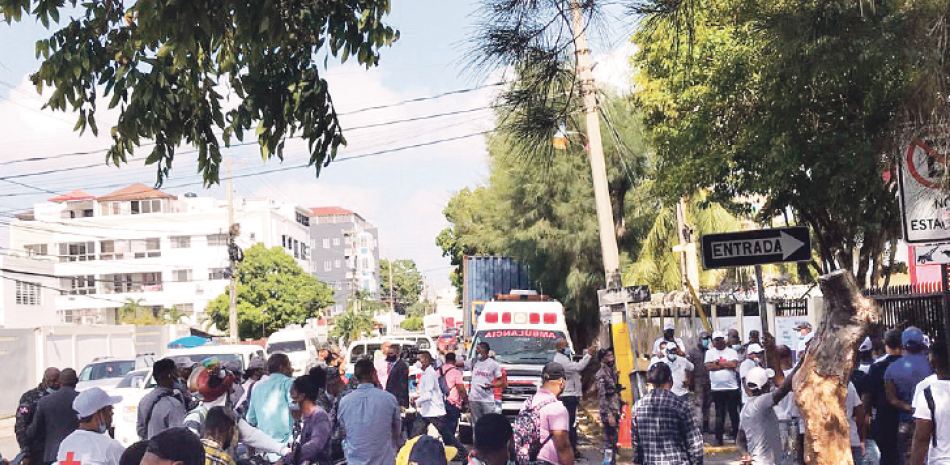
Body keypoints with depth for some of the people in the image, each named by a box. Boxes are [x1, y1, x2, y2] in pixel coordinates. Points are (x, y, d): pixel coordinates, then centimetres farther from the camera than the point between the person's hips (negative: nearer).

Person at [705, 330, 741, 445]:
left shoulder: (731, 352, 7)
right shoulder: (710, 352, 9)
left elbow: (734, 364, -10)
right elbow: (708, 366, -6)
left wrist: (718, 362, -4)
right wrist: (726, 364, -5)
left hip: (732, 387, 0)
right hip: (717, 388, 1)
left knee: (734, 413, 3)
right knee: (719, 414, 3)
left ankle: (737, 436, 13)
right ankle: (718, 438, 7)